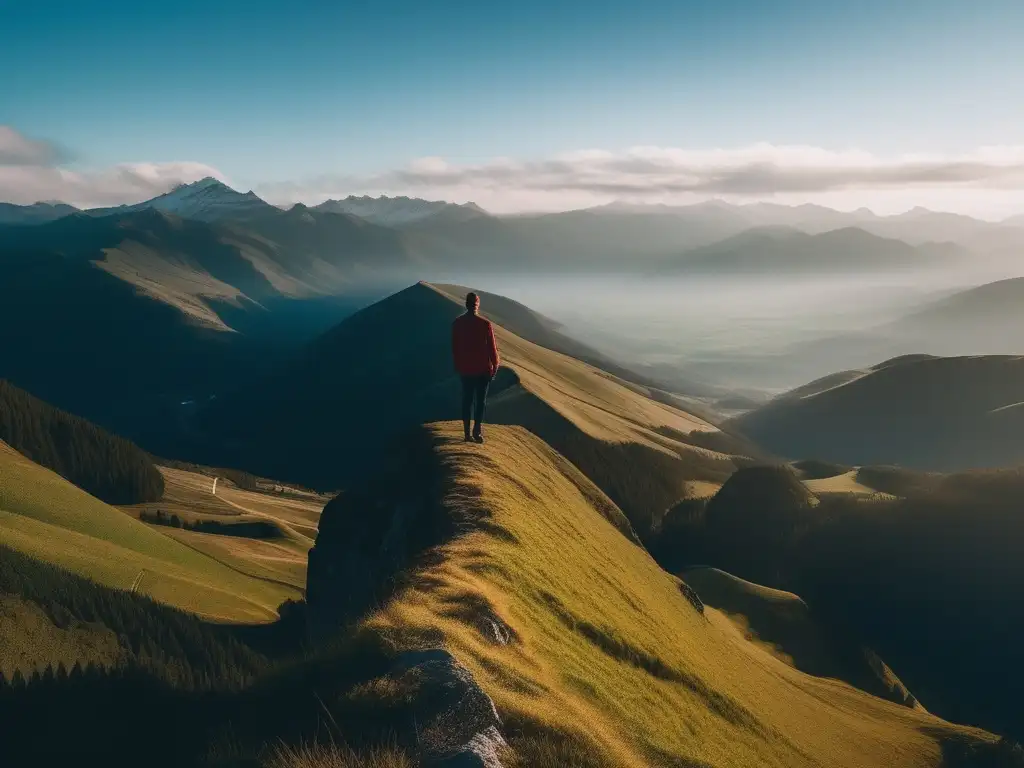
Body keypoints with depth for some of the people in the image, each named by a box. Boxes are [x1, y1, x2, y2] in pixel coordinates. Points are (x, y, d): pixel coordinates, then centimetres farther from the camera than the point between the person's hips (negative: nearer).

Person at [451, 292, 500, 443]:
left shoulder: (457, 323, -3)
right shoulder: (485, 324, -16)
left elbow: (455, 347, 4)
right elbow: (492, 347, -9)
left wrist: (457, 365, 16)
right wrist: (495, 365, 6)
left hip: (465, 368, 3)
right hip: (483, 368, -3)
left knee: (467, 400, 11)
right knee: (481, 400, 6)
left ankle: (467, 433, 13)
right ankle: (477, 431, -1)